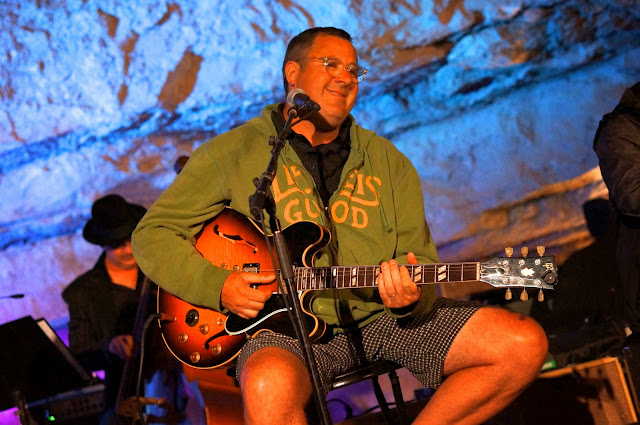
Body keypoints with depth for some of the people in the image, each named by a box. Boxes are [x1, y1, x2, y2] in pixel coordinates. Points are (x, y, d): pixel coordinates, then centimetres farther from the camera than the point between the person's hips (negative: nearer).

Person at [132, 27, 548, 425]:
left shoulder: (388, 163, 13)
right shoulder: (235, 152, 4)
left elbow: (420, 264, 9)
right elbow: (153, 232, 5)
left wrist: (410, 298, -16)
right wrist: (217, 285, -11)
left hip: (382, 315, 5)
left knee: (525, 344, -13)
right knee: (270, 387, -42)